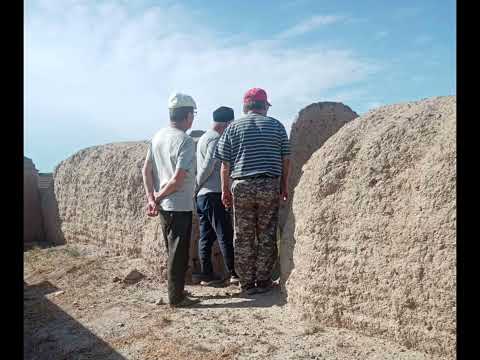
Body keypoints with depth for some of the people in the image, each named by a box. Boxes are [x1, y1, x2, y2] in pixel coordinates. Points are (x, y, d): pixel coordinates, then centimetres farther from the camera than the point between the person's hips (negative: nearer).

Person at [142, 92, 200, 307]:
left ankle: (176, 291, 32)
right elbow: (178, 179, -22)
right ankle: (176, 297, 16)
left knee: (173, 251, 19)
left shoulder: (158, 136, 6)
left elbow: (146, 170, 6)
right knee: (179, 253, 4)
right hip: (180, 206, -8)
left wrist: (151, 198, 3)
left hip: (164, 206, 8)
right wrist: (159, 197, -9)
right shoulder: (185, 141, -18)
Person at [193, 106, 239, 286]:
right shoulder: (215, 139, -11)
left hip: (202, 196, 9)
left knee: (206, 236, 10)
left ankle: (206, 274, 16)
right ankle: (234, 273, 4)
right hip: (214, 194, -9)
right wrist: (197, 186, -8)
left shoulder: (203, 138, 19)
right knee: (225, 236, -3)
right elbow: (208, 167, -18)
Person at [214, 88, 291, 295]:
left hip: (241, 186, 0)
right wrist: (284, 186, 16)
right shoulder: (276, 125, 6)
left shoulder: (234, 127, 5)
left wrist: (225, 190, 11)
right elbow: (285, 160, 7)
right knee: (267, 237, 9)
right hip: (270, 186, 0)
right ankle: (263, 281, 17)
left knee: (243, 238, 8)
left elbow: (225, 164, 3)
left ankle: (247, 283, 15)